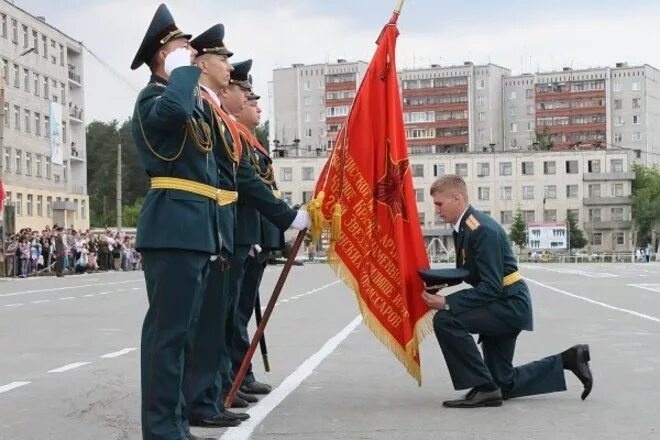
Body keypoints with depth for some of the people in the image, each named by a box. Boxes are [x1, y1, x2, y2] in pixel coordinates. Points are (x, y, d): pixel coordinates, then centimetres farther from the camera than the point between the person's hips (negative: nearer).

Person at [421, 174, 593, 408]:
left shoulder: (482, 229, -23)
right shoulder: (463, 227, 7)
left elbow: (491, 288, -27)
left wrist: (447, 303, -31)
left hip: (509, 304, -10)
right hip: (504, 307, 10)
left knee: (445, 320, -27)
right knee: (504, 384, 14)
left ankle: (484, 388, -17)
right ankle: (568, 360, 25)